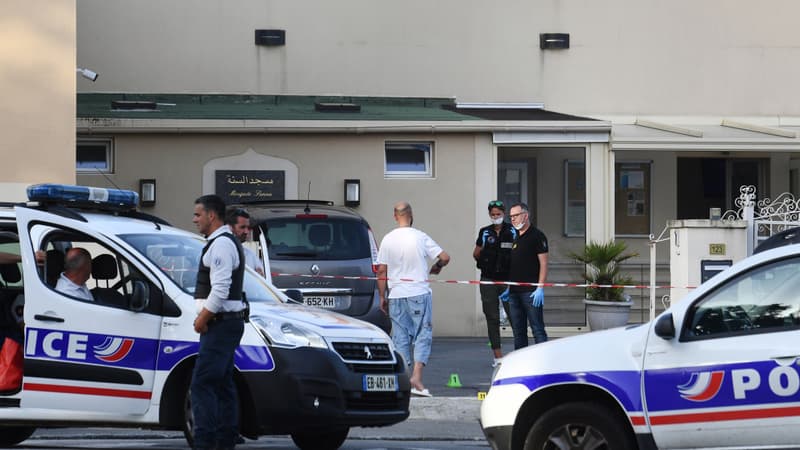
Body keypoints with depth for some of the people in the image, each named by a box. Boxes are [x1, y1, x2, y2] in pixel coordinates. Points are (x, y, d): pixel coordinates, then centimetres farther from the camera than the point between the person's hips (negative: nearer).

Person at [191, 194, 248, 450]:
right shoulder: (225, 242, 19)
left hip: (220, 324, -11)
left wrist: (202, 319, -13)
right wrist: (204, 318, 17)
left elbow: (220, 290, -22)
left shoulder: (221, 244, -14)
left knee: (202, 385, -13)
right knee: (223, 385, 12)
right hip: (225, 323, 11)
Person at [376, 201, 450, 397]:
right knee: (423, 336, 1)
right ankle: (416, 377, -13)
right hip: (419, 293, -3)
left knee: (401, 338, 8)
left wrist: (382, 296, 10)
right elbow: (445, 257, -6)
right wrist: (436, 268, 15)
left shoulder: (388, 240, 1)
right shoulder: (420, 237, -5)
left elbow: (381, 271, 2)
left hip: (396, 295, 3)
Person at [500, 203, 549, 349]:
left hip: (531, 292, -8)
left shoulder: (536, 236, -6)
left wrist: (540, 288, -17)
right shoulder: (514, 237, 17)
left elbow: (543, 263, -11)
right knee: (518, 330, 9)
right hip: (514, 292, 8)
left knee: (537, 329, -8)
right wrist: (508, 288, 19)